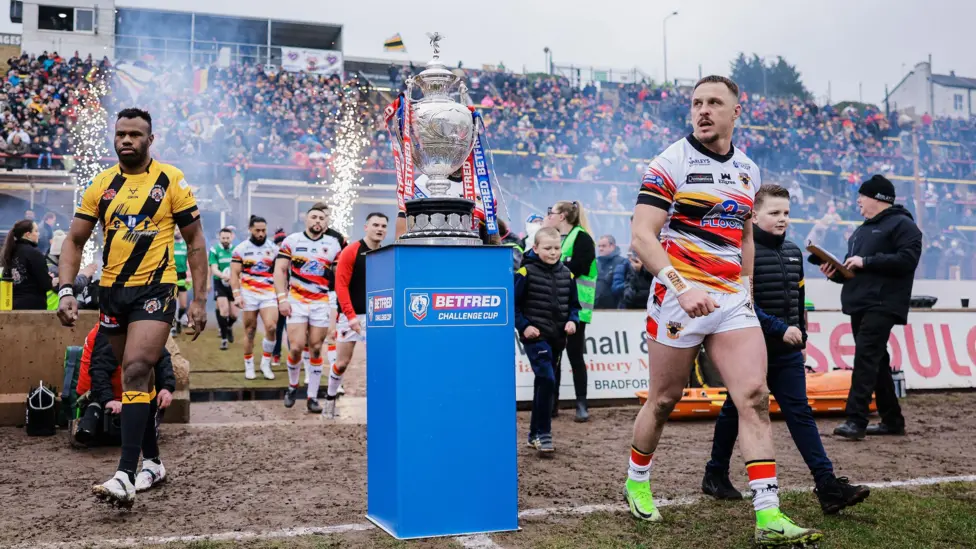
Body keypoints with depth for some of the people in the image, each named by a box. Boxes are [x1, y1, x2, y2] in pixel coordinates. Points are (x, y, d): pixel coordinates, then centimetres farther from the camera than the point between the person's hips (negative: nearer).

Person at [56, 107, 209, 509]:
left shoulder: (171, 181, -3)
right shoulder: (101, 185, 6)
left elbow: (195, 241, 0)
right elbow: (74, 240, 9)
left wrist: (199, 299, -5)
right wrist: (66, 291, -4)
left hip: (155, 289, -5)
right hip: (111, 291, 5)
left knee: (136, 373, -19)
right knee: (132, 376, 13)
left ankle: (126, 476, -22)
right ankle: (150, 461, 26)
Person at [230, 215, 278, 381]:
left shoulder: (273, 248, 8)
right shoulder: (241, 249, 1)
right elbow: (234, 274, -2)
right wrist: (237, 295, -12)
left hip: (269, 294, 1)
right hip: (249, 294, -1)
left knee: (271, 327, -15)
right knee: (250, 331, 4)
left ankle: (266, 363, 0)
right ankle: (249, 365, 16)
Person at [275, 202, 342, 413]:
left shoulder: (333, 244, 7)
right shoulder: (292, 241, 3)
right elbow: (280, 270, 1)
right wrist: (282, 298, -9)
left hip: (322, 303, 1)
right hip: (296, 301, -1)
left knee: (316, 349, 2)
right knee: (296, 347, -8)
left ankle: (313, 397, 9)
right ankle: (292, 386, 18)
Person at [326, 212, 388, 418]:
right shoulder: (350, 252, -7)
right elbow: (341, 286, -11)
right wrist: (351, 316, -17)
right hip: (350, 316, -3)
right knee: (342, 362, 6)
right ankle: (330, 399, 27)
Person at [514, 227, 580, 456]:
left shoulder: (566, 274, 8)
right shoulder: (526, 272, -9)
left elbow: (573, 303, 16)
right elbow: (513, 303, -6)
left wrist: (572, 320, -2)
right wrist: (523, 326, -15)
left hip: (557, 337, 6)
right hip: (535, 336, -6)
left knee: (543, 383, 13)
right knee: (547, 380, -18)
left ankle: (534, 434, 25)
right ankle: (543, 434, -8)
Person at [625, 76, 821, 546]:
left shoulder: (747, 169, 12)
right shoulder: (671, 163, -7)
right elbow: (642, 235, -15)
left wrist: (746, 286, 17)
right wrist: (681, 287, -26)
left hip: (733, 300, 5)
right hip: (679, 295, -5)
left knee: (755, 397, -7)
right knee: (664, 401, 6)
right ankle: (636, 483, 30)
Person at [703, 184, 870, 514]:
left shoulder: (793, 252, 11)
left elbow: (799, 301, 18)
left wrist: (801, 338, 18)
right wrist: (780, 329, -23)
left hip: (787, 352, 6)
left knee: (800, 414, 1)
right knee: (735, 412, 8)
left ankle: (829, 488, -4)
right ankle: (715, 476, 25)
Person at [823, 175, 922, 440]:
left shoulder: (902, 225, -3)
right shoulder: (863, 230, 24)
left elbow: (907, 259, -18)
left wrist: (866, 261, -18)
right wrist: (836, 272, 5)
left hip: (882, 306, -9)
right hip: (859, 304, 9)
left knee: (866, 358, -17)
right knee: (877, 362, 11)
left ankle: (856, 420, -21)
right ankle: (892, 419, 19)